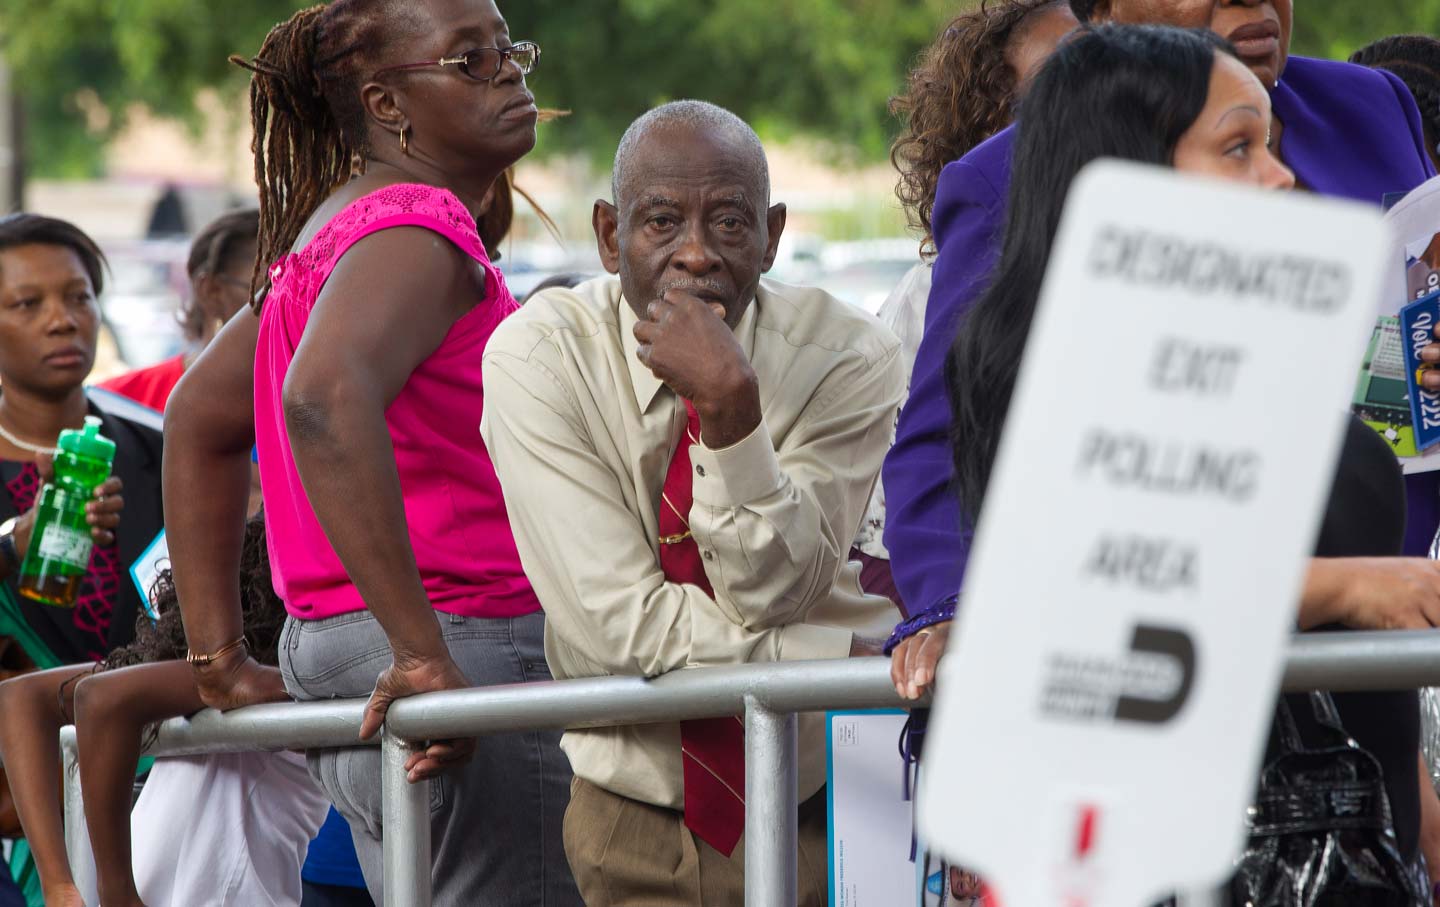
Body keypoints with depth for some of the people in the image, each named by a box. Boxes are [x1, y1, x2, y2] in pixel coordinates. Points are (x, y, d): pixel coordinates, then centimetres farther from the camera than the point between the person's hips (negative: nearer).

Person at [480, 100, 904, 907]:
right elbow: (618, 622, -17)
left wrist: (731, 404, -29)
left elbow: (771, 598, -17)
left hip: (832, 809, -1)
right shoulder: (538, 356, -11)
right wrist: (858, 657, -18)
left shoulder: (852, 357, -9)